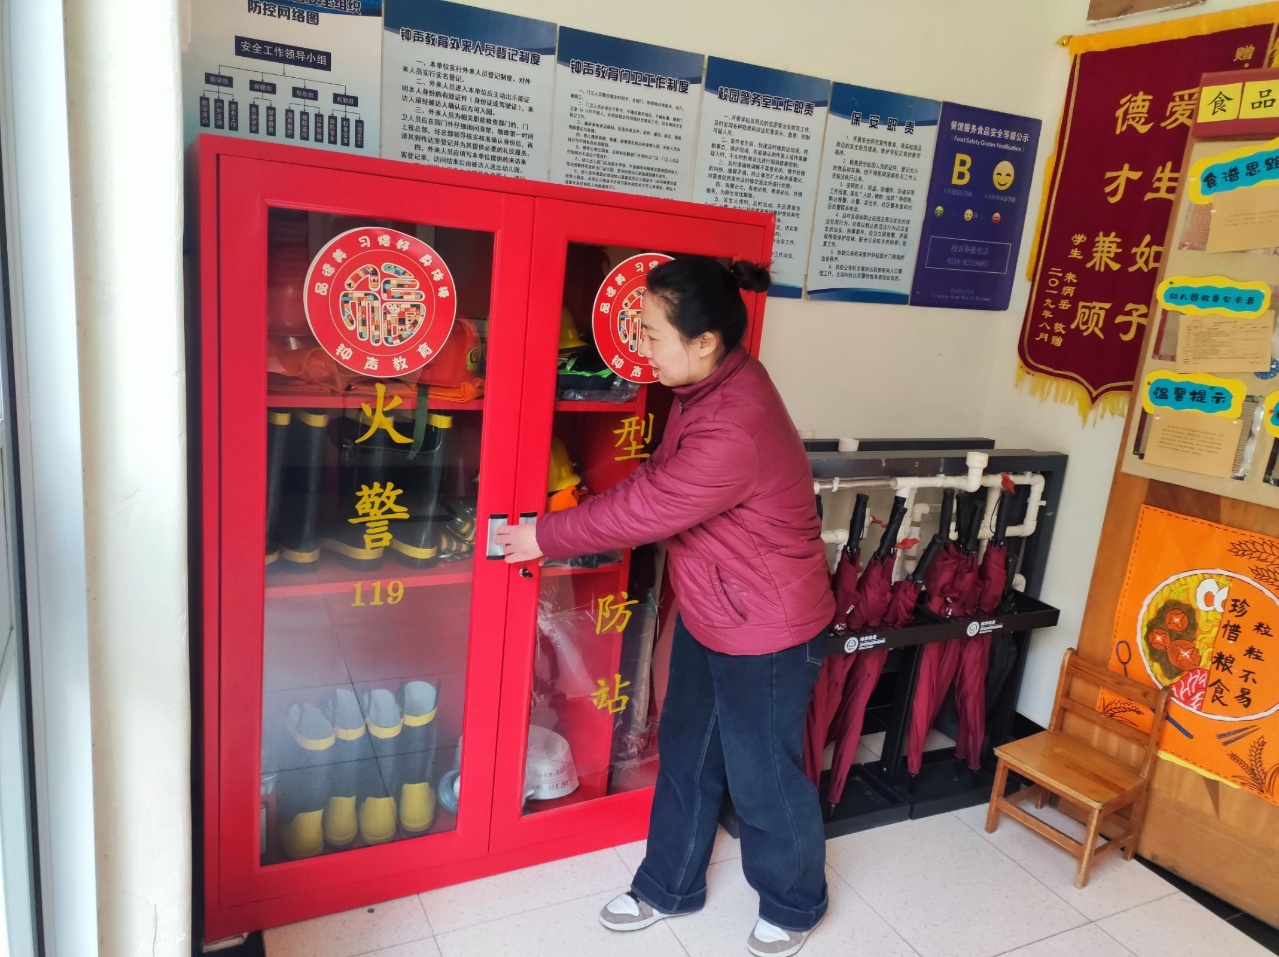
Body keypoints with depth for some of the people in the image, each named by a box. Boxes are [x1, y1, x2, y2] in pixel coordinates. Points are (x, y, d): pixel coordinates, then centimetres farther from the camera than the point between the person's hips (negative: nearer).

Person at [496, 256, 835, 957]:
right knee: (685, 754, 20)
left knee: (762, 775, 12)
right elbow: (656, 479, 7)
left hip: (767, 630, -9)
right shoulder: (712, 388, -2)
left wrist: (544, 538, -12)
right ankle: (668, 886, 42)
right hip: (706, 614, 9)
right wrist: (565, 528, -2)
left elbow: (640, 508, -26)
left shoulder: (735, 431, -34)